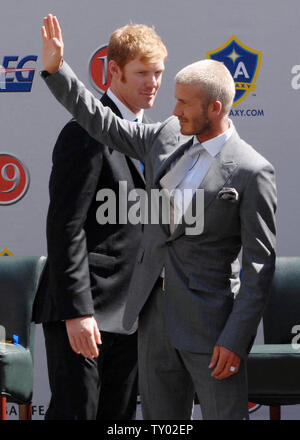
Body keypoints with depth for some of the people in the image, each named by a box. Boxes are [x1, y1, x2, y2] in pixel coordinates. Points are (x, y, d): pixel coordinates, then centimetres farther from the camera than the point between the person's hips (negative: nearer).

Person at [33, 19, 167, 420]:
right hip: (86, 308, -8)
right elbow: (66, 228, -18)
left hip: (131, 309, 8)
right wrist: (77, 311, -22)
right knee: (76, 411, -5)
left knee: (120, 415, 12)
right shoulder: (88, 134, -13)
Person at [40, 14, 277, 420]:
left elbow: (260, 264, -14)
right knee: (161, 418, 12)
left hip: (209, 321, -6)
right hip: (156, 314, 7)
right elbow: (103, 124, 16)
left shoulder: (251, 172, -14)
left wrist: (236, 339, -18)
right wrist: (55, 70, 8)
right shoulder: (167, 136, 6)